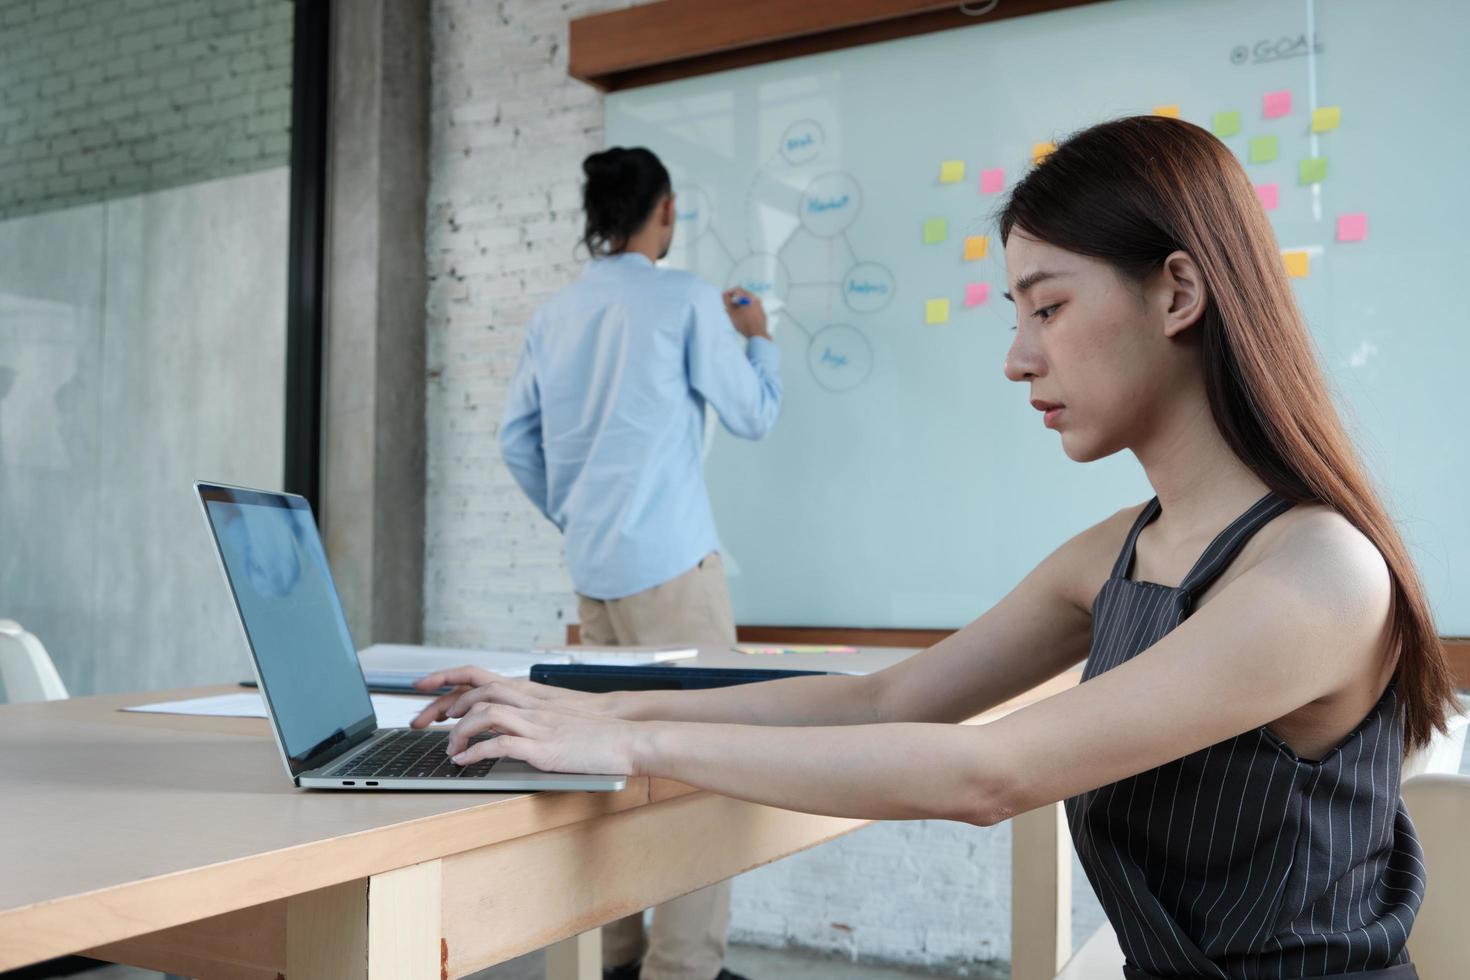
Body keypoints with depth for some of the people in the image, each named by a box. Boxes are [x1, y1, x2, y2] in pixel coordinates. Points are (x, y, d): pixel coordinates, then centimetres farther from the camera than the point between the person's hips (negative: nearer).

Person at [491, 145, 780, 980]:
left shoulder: (554, 316, 11)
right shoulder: (687, 300, -6)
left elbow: (518, 438, 13)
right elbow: (754, 416, 0)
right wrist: (759, 338, 17)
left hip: (592, 569, 7)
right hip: (671, 562, -7)